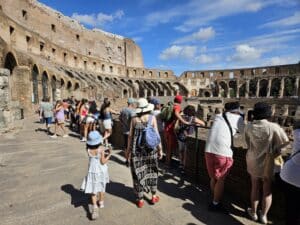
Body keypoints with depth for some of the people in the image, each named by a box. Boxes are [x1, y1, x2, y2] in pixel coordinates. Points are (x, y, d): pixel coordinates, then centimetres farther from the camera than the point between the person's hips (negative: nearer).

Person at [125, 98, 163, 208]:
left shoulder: (134, 119, -2)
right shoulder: (152, 118, -5)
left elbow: (130, 135, 1)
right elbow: (156, 134, -5)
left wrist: (128, 149, 13)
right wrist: (160, 148, 5)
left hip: (137, 148, 0)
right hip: (150, 147, 0)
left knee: (138, 173, 11)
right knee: (152, 171, 17)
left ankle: (140, 200, 22)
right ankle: (154, 196, 30)